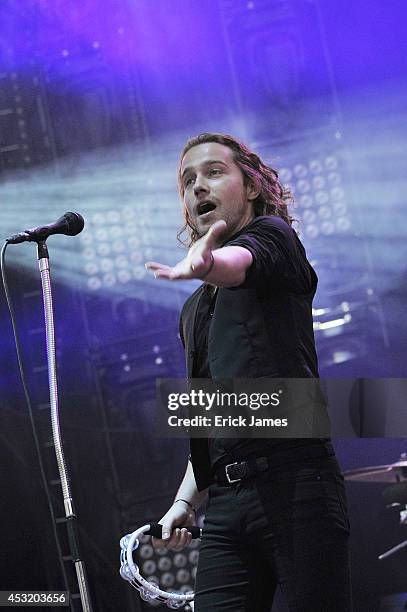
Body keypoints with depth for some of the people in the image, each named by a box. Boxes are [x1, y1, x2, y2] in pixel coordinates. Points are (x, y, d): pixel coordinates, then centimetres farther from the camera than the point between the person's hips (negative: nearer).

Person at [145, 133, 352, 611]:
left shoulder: (270, 234, 6)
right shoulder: (194, 312, 26)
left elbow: (240, 261, -21)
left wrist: (204, 264, -44)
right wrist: (184, 502, 16)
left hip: (295, 485, -6)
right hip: (226, 504, 7)